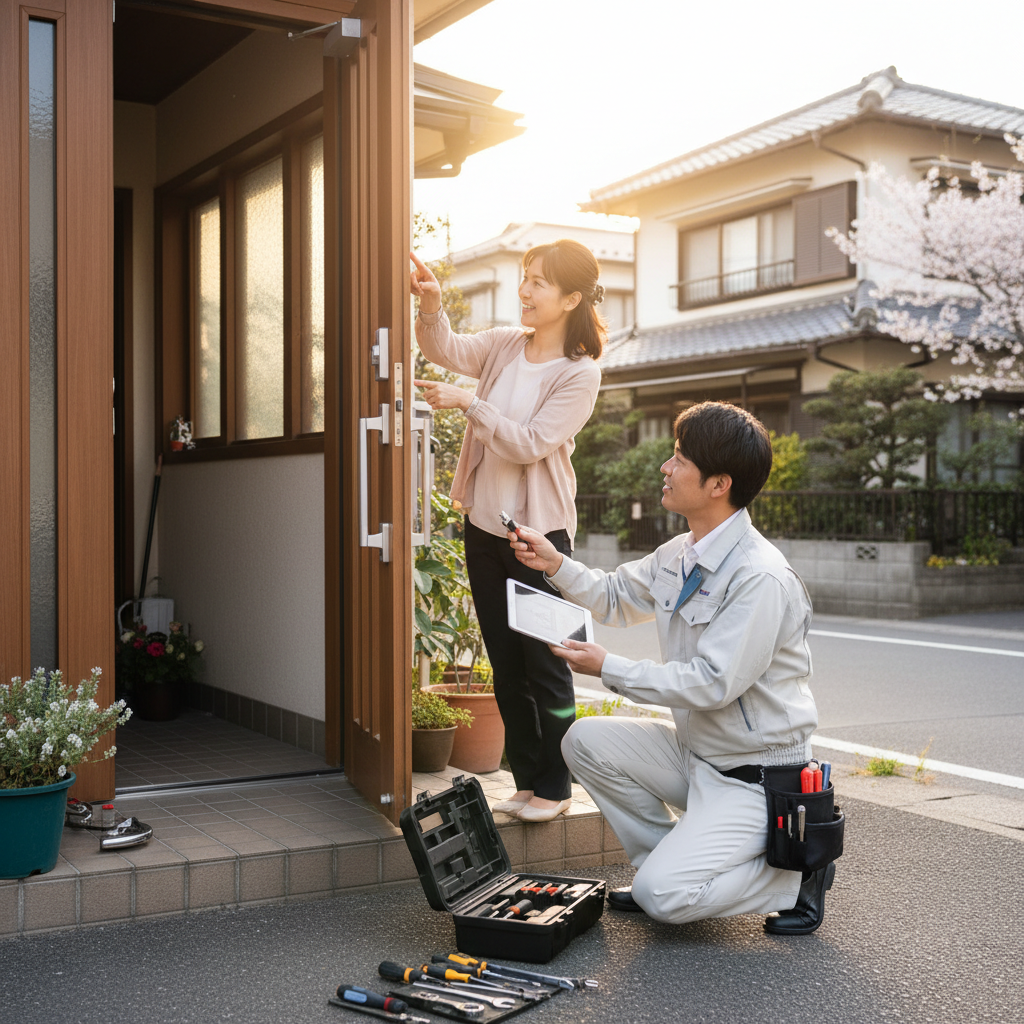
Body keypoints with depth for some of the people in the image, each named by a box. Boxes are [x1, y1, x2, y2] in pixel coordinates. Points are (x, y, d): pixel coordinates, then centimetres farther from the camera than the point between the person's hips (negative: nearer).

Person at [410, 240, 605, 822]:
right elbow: (446, 349, -8)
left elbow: (530, 443, -18)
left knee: (545, 664, 1)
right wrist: (432, 306, -26)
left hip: (540, 532, -6)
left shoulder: (581, 373, -10)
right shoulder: (505, 346, 6)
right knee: (506, 665, 12)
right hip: (485, 524, 6)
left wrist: (467, 403, -21)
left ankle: (555, 787, 16)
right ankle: (527, 780, 24)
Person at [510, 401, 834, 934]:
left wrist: (608, 668, -21)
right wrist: (556, 565, 2)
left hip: (755, 776, -9)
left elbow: (712, 684, -27)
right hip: (694, 750, 9)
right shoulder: (680, 555, 4)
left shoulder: (762, 579, -25)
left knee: (663, 897, -19)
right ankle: (667, 862, 10)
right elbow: (615, 597, 19)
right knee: (585, 740, -3)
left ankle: (793, 873, 3)